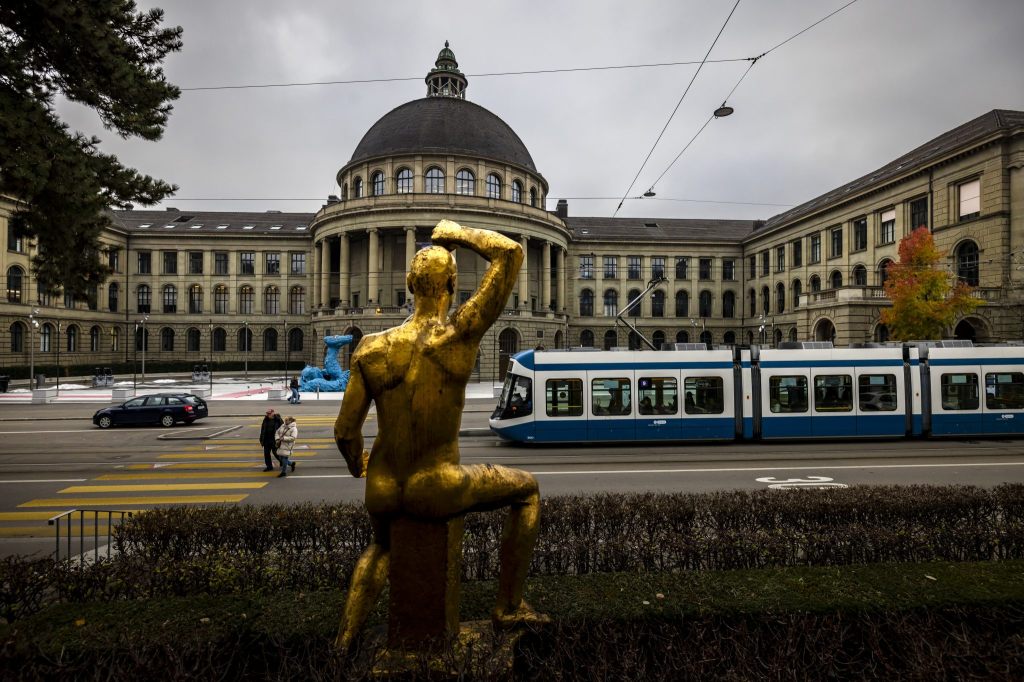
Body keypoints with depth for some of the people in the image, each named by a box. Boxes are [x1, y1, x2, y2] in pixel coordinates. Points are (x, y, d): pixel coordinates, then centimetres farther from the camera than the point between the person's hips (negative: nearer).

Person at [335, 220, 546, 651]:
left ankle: (345, 640, 31)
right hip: (436, 491, -4)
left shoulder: (372, 349, -6)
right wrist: (455, 234, 3)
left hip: (382, 491, 5)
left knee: (382, 547, 41)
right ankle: (508, 607, 28)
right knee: (526, 488, 22)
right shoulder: (462, 333, -16)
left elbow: (345, 431, 0)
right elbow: (510, 252, -12)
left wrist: (356, 464, 22)